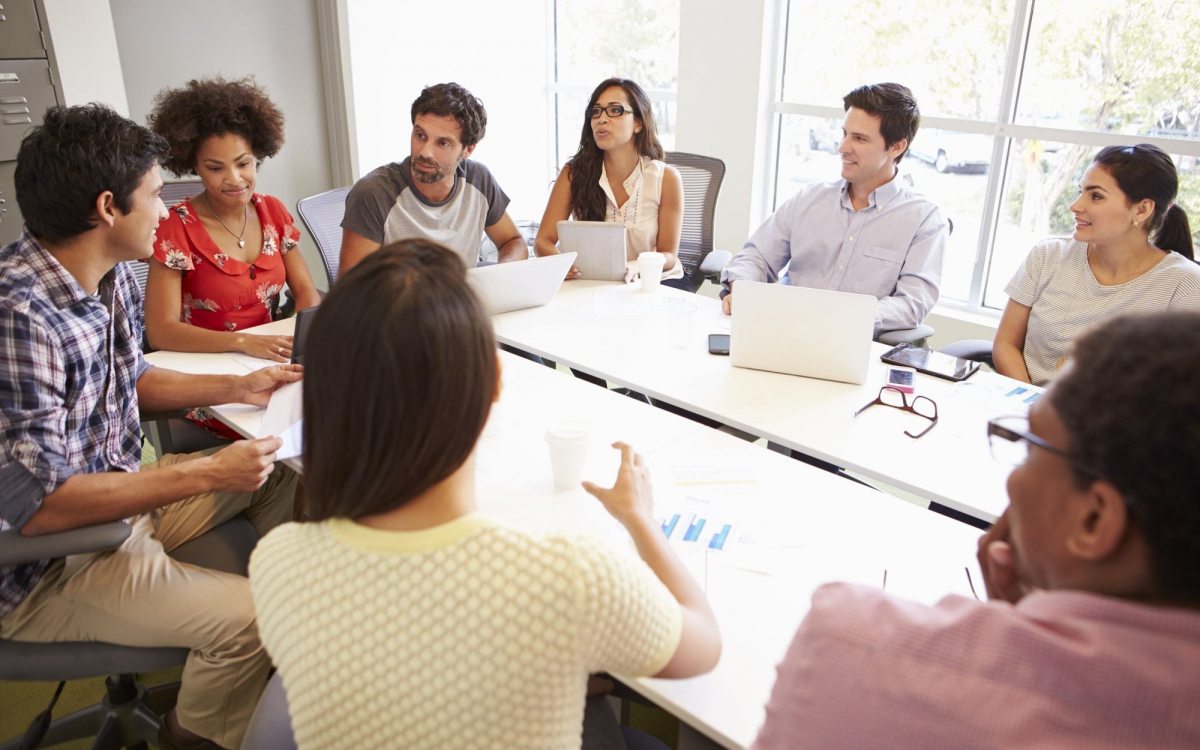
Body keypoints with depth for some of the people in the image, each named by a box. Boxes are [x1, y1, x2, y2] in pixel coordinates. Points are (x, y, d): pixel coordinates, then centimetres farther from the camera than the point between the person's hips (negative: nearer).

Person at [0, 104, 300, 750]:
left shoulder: (113, 278, -2)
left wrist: (236, 388, 3)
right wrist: (206, 474, -27)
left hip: (118, 490, 9)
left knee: (283, 477, 11)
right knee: (250, 620, -20)